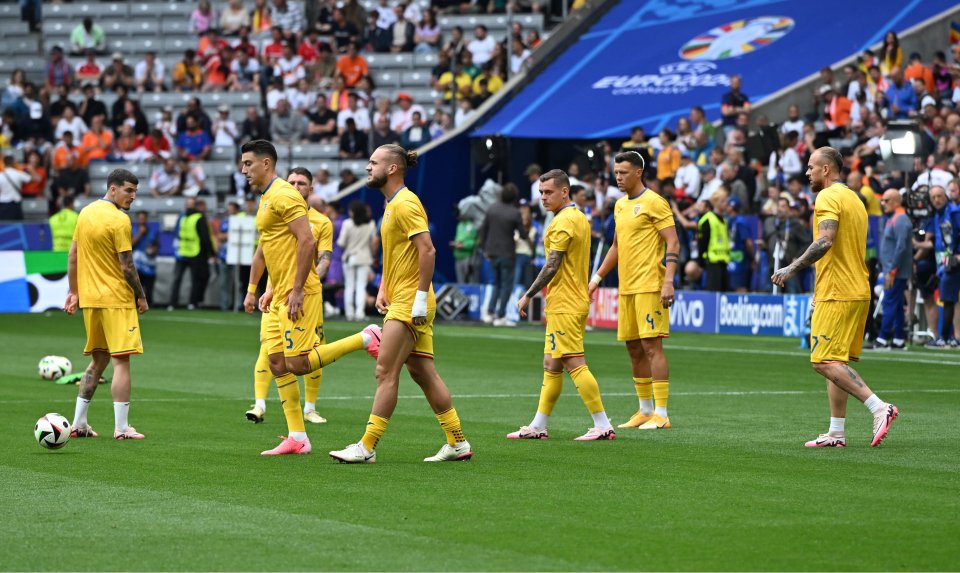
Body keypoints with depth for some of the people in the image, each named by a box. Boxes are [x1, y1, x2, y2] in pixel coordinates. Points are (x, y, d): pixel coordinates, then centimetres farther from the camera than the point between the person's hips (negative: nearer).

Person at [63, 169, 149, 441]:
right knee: (121, 361, -4)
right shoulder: (120, 220, -14)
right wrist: (141, 296, -4)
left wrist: (74, 292, 19)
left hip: (89, 297, 8)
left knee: (98, 360, 17)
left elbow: (72, 255, 14)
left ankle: (79, 423, 16)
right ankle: (121, 428, -6)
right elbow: (127, 266, -15)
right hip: (116, 299, -8)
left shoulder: (86, 212, 10)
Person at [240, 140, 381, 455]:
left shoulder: (284, 195, -14)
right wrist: (252, 290, 25)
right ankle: (297, 438, 7)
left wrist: (296, 290, -23)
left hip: (297, 295, -10)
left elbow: (307, 241, -22)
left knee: (298, 363, -12)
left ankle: (367, 338, -1)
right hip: (278, 297, 10)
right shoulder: (265, 199, 17)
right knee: (277, 362, 5)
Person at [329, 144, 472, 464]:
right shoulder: (391, 205, 17)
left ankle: (367, 447, -7)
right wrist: (383, 290, 14)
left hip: (410, 303, -10)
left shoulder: (405, 204, -14)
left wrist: (420, 297, -23)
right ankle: (458, 443, 13)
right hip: (399, 302, 10)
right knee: (422, 372, 10)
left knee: (386, 372, -9)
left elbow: (427, 250, -21)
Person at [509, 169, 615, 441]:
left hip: (564, 306, -10)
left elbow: (552, 266, -18)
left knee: (574, 364, -11)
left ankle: (603, 425, -12)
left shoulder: (562, 222, -14)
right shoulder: (579, 217, 15)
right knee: (551, 365, 13)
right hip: (577, 301, 10)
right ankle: (538, 426, 17)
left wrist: (528, 295, -11)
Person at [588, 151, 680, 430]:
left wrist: (668, 281, -21)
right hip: (626, 288, 8)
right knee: (634, 348, 9)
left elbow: (673, 243, -12)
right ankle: (645, 411, 17)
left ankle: (661, 414, -10)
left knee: (651, 345, -11)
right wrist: (596, 279, 23)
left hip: (649, 287, -8)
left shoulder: (654, 203, -8)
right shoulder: (620, 205, 16)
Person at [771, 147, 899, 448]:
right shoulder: (854, 199, 20)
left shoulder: (828, 197, -10)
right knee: (836, 362, 11)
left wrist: (793, 268, -19)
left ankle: (879, 407, -21)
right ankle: (836, 433, 9)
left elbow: (826, 241, -24)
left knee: (825, 361, -12)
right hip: (858, 291, 10)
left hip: (836, 295, -10)